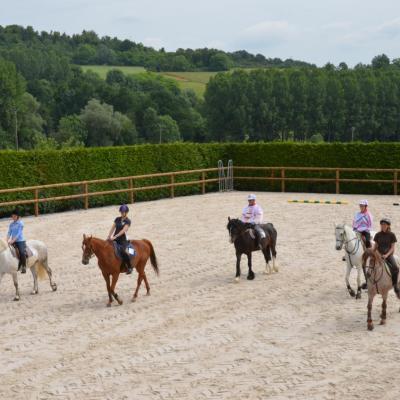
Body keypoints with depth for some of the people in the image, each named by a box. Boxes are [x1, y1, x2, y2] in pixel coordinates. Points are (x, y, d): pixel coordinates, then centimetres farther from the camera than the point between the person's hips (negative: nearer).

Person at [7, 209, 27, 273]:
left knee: (22, 253, -24)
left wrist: (12, 240, -20)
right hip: (13, 242, 6)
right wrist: (8, 240, -9)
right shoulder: (11, 224, 10)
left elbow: (18, 233, -14)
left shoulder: (20, 223, -7)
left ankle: (24, 267, -12)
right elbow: (9, 233, 7)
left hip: (20, 241, -6)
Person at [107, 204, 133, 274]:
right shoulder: (117, 219, 14)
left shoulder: (127, 221, -5)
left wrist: (115, 236, -26)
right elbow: (113, 228, 12)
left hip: (122, 240, -7)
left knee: (123, 251, -31)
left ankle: (129, 267, -15)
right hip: (115, 239, 7)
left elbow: (123, 230, -16)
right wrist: (109, 236, -1)